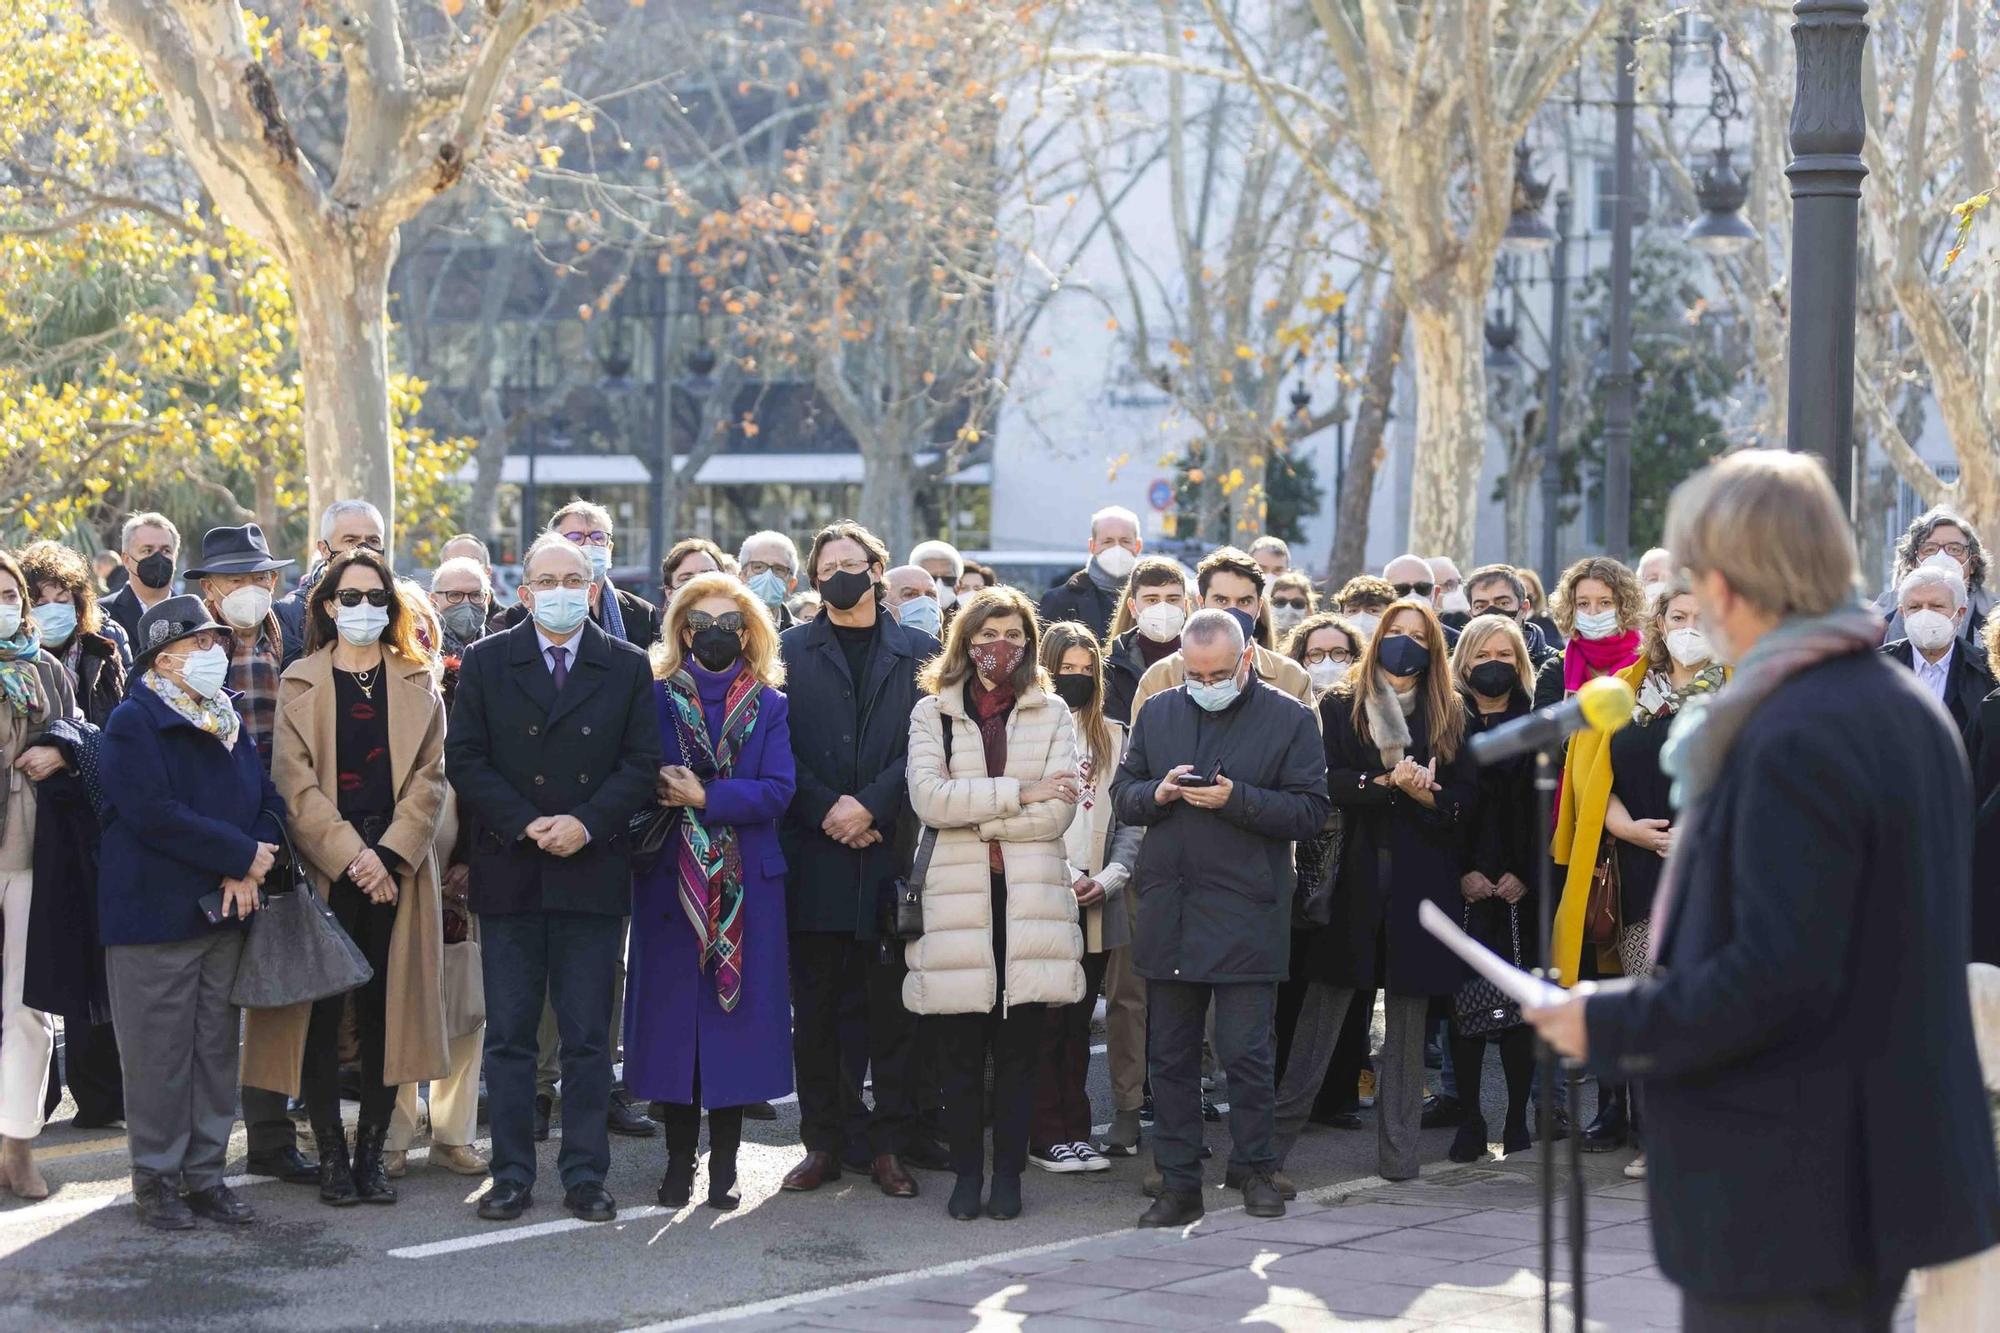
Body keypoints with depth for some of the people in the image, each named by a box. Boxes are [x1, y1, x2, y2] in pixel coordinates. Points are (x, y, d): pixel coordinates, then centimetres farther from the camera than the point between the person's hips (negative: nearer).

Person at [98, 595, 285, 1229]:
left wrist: (246, 873, -9)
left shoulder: (229, 722, 14)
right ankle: (156, 1178, 8)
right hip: (153, 912, -7)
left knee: (217, 1051, 9)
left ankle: (206, 1172, 16)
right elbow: (155, 815, -20)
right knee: (159, 1054, -2)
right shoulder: (133, 724, -9)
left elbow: (269, 801, 10)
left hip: (224, 913, 7)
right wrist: (242, 855, -17)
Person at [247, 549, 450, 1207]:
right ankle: (332, 1157, 3)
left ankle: (371, 1153, 8)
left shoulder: (417, 685, 11)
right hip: (322, 869, -1)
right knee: (320, 1012, -4)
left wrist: (389, 854, -9)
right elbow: (295, 783, -3)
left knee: (385, 1012, 0)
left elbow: (429, 779, 4)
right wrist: (349, 855, -13)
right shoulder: (299, 684, 6)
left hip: (395, 867, 1)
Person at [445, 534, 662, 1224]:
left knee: (588, 1037, 3)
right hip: (508, 876, 0)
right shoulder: (485, 662, 5)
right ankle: (511, 1174, 10)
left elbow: (641, 764, 1)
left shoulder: (628, 668, 6)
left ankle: (585, 1175, 10)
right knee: (509, 1035, 3)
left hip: (593, 874, 0)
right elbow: (465, 759, 0)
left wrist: (586, 824, -13)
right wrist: (524, 825, -12)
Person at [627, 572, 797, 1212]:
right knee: (674, 1014, 0)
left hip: (746, 885, 0)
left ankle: (724, 1163, 6)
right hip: (672, 880, 0)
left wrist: (705, 797, -13)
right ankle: (679, 1157, 10)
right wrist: (666, 791, -15)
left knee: (736, 1013, -1)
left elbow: (778, 791, -5)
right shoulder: (658, 697, 7)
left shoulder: (771, 706, 7)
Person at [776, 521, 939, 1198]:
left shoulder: (918, 652, 9)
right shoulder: (792, 649, 10)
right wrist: (828, 810, -10)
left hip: (890, 855, 0)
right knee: (815, 1009, 3)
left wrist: (870, 807, -11)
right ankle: (822, 1142, 10)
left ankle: (890, 1146, 5)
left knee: (892, 1008, 0)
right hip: (815, 856, 0)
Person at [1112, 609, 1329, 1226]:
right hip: (1167, 914, 4)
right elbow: (1121, 794, 15)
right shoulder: (1158, 714, 12)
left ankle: (1253, 1167, 16)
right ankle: (1178, 1182, 15)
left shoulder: (1288, 719, 0)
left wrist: (1237, 800, -18)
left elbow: (1310, 810, -6)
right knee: (1171, 1055, 8)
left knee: (1245, 1053, -2)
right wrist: (1156, 793, -7)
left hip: (1245, 916, -4)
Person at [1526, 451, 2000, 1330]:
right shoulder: (1908, 709, 10)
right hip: (1892, 1161, 10)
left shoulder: (1793, 739, -21)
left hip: (1784, 1192, -10)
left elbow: (1775, 976, -25)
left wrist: (1613, 1027, -13)